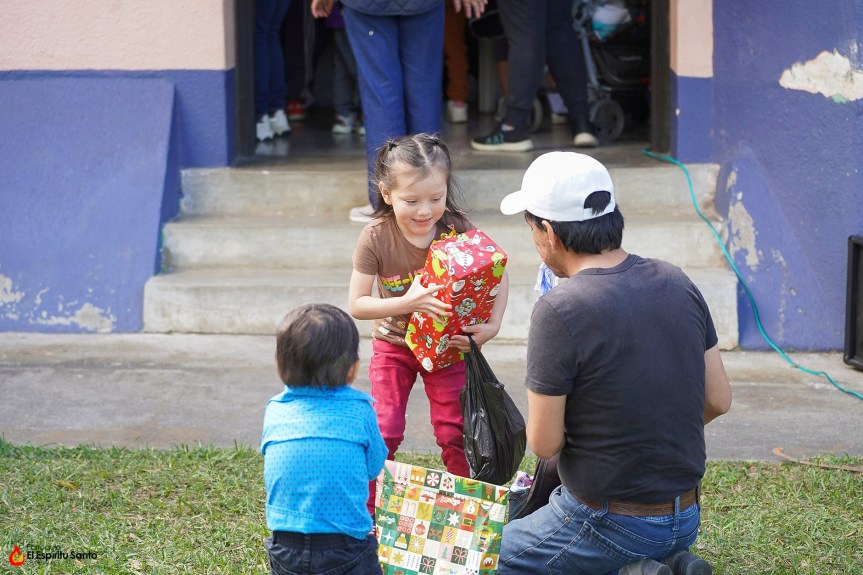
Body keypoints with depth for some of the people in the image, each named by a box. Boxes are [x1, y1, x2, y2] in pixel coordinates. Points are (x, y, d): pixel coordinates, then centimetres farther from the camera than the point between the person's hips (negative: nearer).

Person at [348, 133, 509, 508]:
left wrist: (492, 326, -21)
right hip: (393, 345, -1)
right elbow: (356, 304, -20)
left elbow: (496, 275, -7)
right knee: (384, 432, -4)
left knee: (454, 434, 1)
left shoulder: (457, 229, -20)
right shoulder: (376, 238, -23)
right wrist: (406, 302, -35)